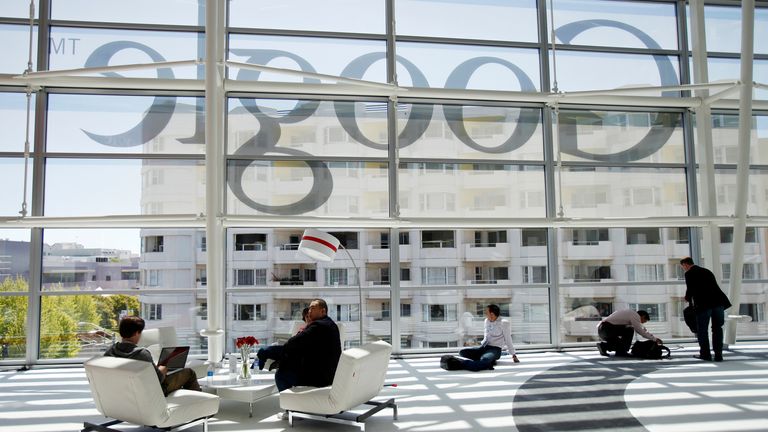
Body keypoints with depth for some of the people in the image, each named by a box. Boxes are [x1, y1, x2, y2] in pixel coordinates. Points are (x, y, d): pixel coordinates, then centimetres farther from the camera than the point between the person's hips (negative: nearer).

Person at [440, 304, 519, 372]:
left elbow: (508, 340, 0)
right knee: (462, 352, -18)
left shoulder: (503, 324, -6)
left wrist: (513, 355, 5)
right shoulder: (486, 321, 12)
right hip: (483, 347, 7)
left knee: (484, 360, -41)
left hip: (495, 349, -7)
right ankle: (488, 361, -25)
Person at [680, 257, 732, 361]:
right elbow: (714, 287, 22)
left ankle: (705, 354, 10)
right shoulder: (707, 271, 22)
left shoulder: (689, 274, 1)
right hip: (718, 302, 6)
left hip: (704, 304, -6)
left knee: (702, 330, 7)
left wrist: (688, 298, 16)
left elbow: (690, 289, -5)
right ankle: (718, 355, 9)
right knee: (717, 329, 11)